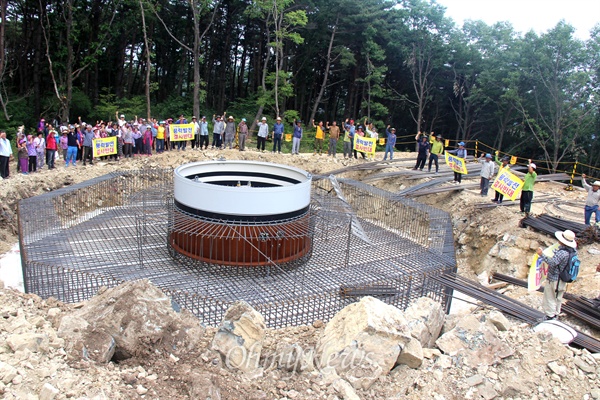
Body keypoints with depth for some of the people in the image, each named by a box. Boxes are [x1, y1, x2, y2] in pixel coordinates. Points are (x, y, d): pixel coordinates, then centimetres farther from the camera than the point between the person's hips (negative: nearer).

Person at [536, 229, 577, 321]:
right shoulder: (572, 251, -4)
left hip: (553, 280, -9)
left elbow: (552, 262, -38)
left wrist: (542, 254, -41)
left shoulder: (562, 252, -31)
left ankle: (550, 316, 14)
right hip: (562, 280, 9)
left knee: (550, 299, 6)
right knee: (558, 298, 23)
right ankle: (555, 314, 36)